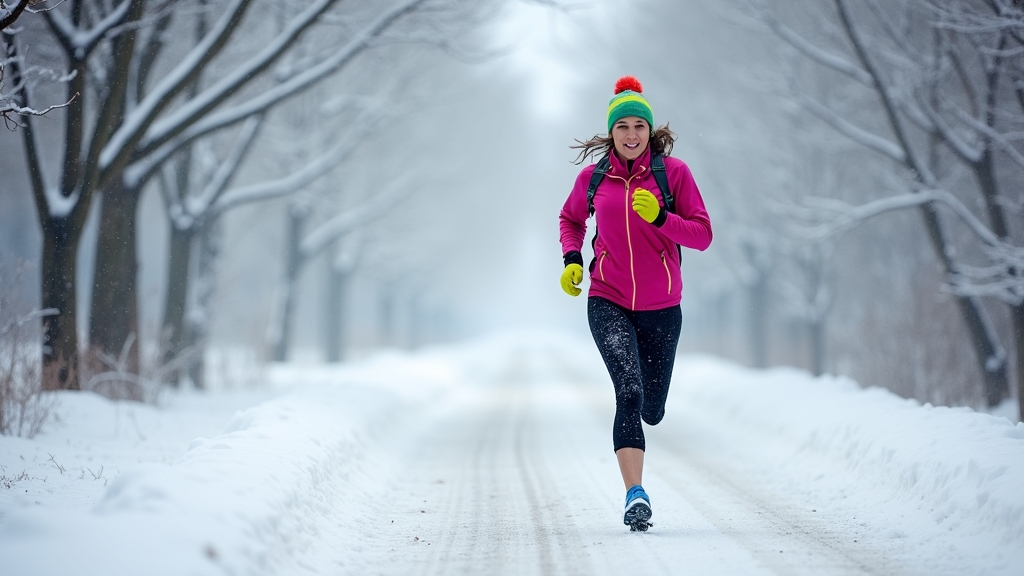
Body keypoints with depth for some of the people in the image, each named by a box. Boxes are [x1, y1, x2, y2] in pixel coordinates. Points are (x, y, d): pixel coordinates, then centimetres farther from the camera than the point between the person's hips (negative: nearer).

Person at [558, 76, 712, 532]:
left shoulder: (673, 171, -4)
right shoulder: (592, 178, 2)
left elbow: (703, 235, -6)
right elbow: (570, 219, 22)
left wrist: (659, 218, -22)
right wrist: (571, 258, 3)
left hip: (661, 309, 1)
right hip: (608, 303, -1)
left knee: (652, 411, 10)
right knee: (630, 392, -23)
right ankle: (636, 496, -25)